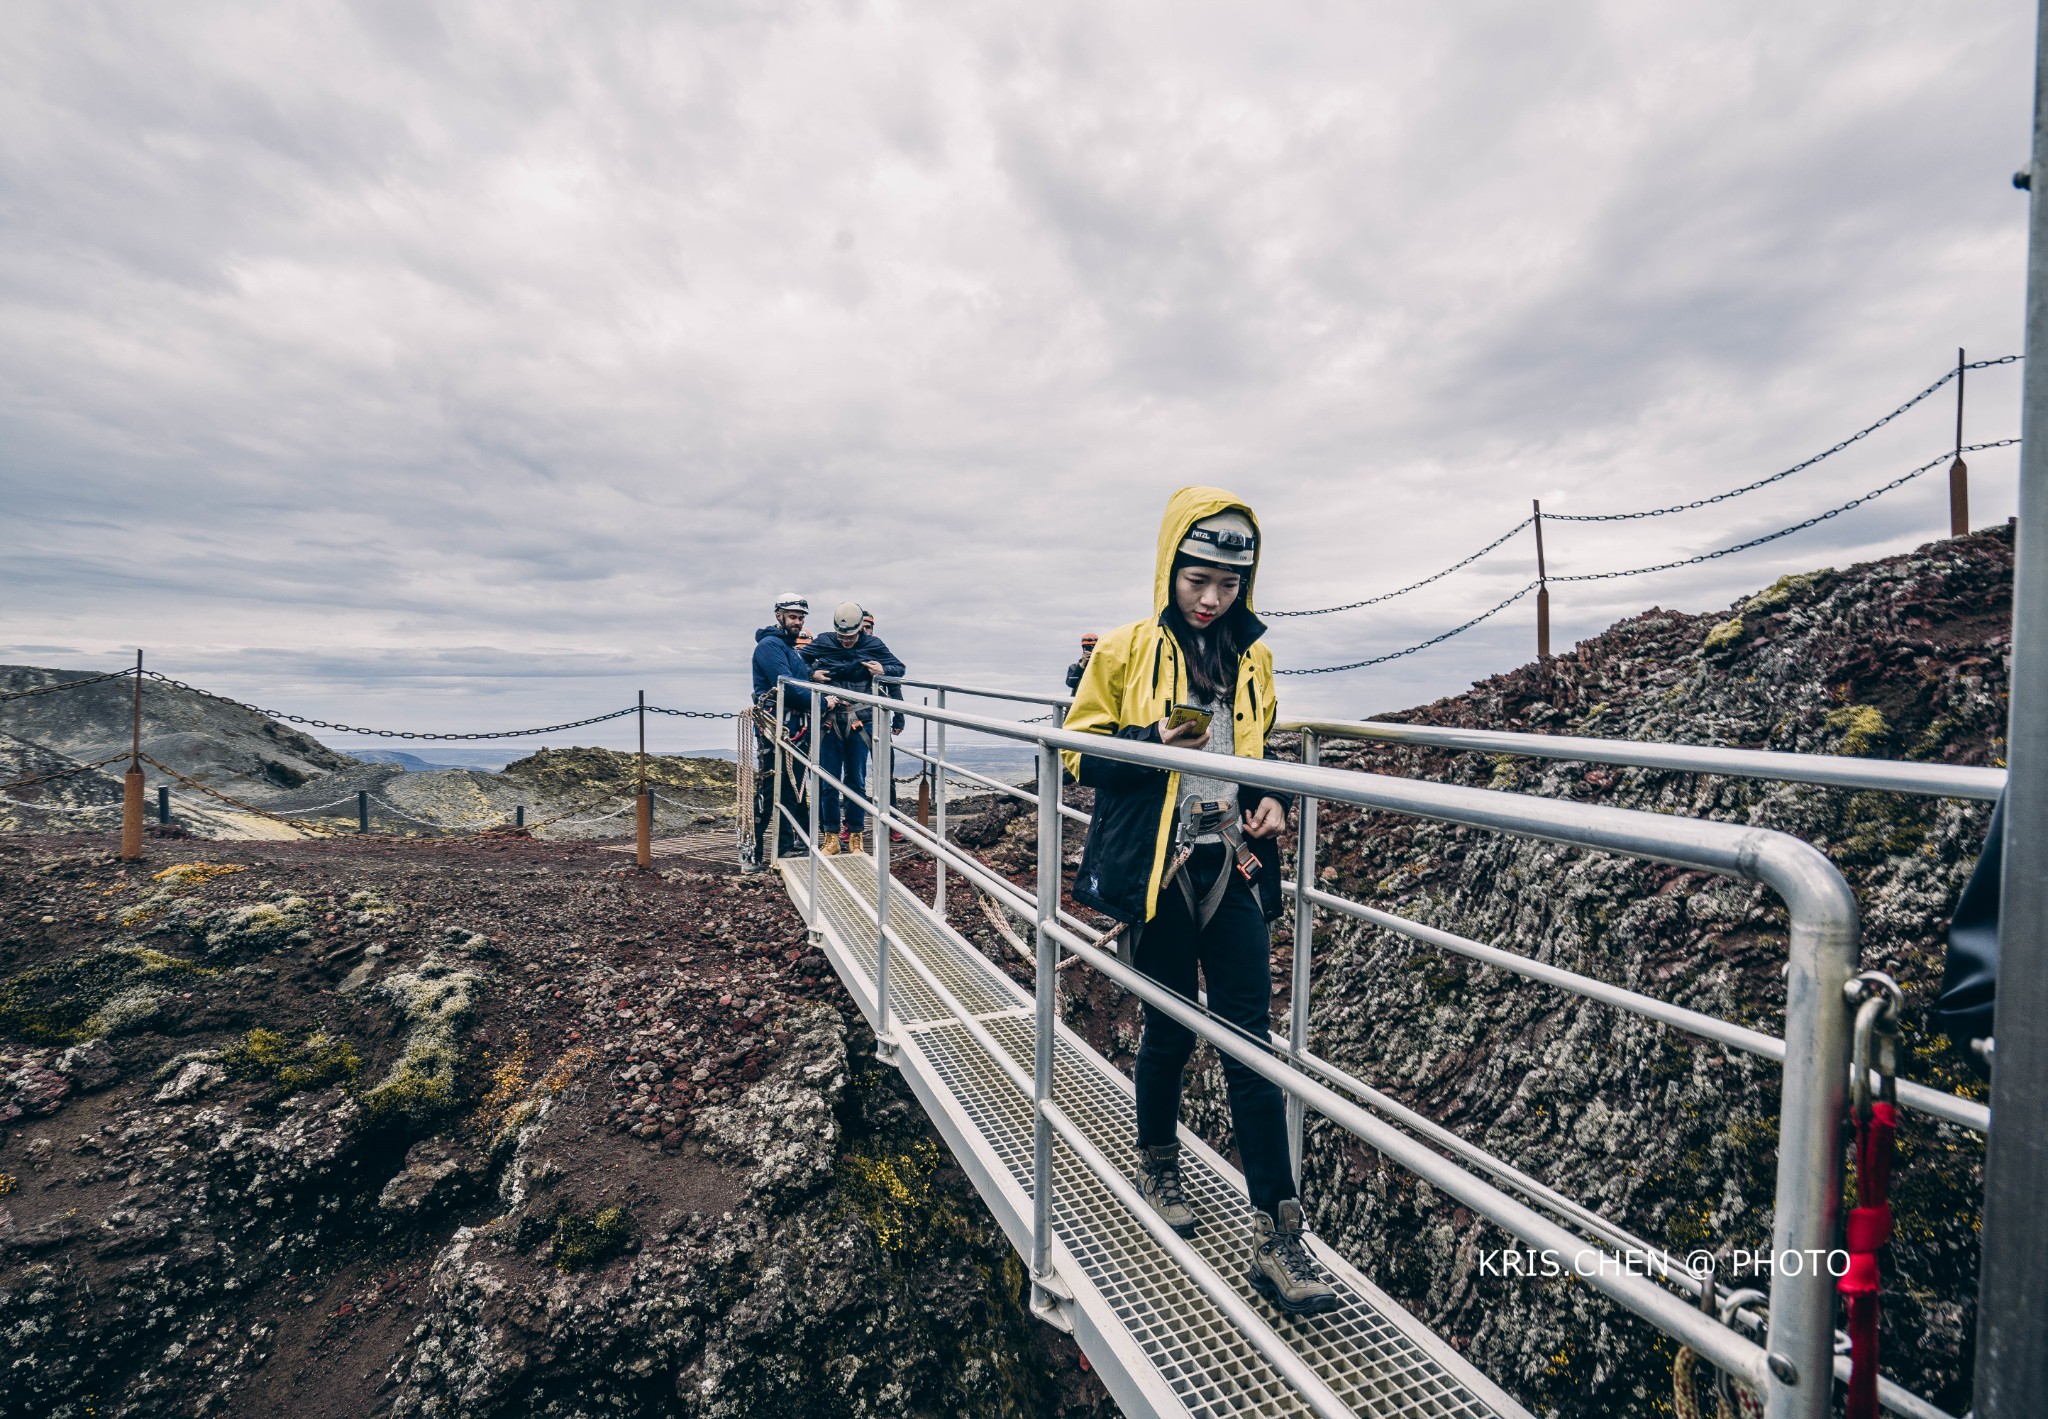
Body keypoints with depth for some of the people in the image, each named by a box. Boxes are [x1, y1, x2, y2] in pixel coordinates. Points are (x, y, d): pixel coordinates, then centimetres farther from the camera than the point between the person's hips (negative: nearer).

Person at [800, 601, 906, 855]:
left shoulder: (873, 644, 1)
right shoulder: (823, 643, 1)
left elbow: (899, 668, 7)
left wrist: (884, 670, -14)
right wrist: (812, 673, -8)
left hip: (860, 722, 0)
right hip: (830, 721, 0)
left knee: (856, 780, 7)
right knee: (828, 781, 2)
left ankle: (855, 836, 17)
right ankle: (831, 837, 13)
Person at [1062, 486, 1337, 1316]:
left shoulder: (1253, 658, 9)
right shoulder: (1126, 650, -3)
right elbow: (1081, 755, -2)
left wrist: (1270, 798, 1)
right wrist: (1151, 745, -19)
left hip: (1233, 870, 3)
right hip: (1159, 872, -3)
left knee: (1250, 1043, 4)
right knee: (1170, 1028, 13)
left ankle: (1276, 1238, 15)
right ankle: (1157, 1162, 41)